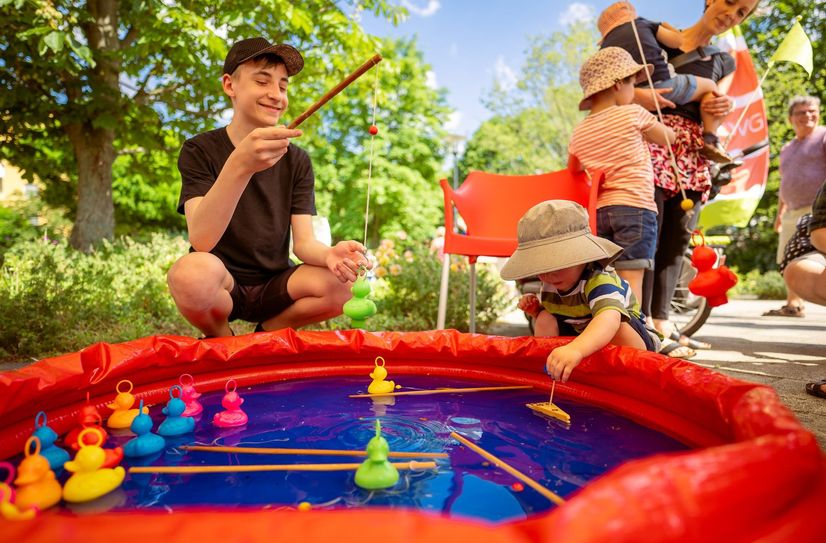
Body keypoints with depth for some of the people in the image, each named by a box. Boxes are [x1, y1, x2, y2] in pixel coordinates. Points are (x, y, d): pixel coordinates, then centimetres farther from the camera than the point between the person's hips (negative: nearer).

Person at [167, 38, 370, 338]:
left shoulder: (297, 161, 2)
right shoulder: (200, 151, -7)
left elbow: (303, 242, -7)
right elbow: (201, 240, -24)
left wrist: (328, 254, -32)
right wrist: (239, 166, -40)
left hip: (273, 286, 3)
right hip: (219, 285, -2)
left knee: (344, 284, -25)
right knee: (193, 270, -36)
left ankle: (264, 333, 3)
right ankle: (221, 340, -1)